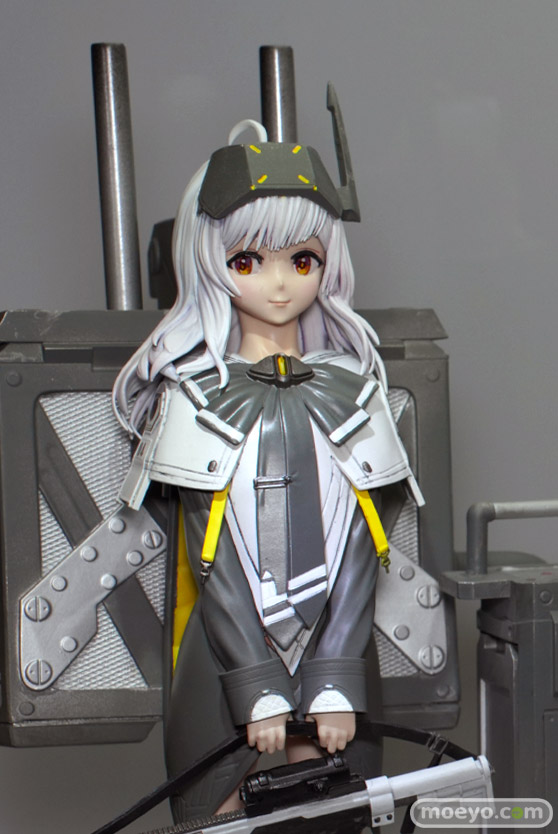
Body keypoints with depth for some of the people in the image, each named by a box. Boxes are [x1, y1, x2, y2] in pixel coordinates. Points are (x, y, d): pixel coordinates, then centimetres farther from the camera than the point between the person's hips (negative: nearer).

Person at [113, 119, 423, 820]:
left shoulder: (350, 388, 4)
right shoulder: (195, 394, -1)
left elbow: (356, 549, -2)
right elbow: (214, 559, -6)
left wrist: (336, 683, -10)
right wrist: (261, 687, -13)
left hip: (337, 643, 1)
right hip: (229, 651, -1)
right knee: (219, 812, 0)